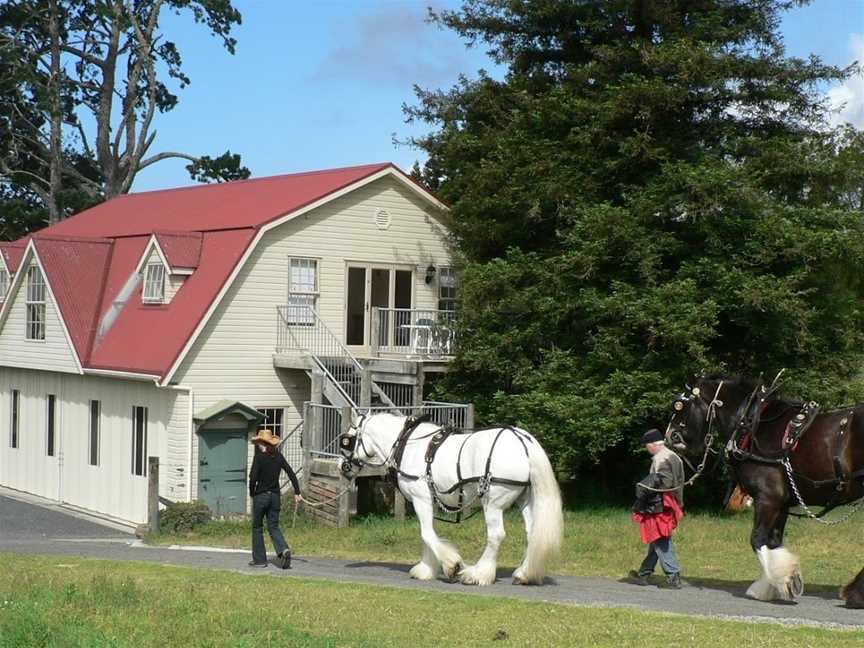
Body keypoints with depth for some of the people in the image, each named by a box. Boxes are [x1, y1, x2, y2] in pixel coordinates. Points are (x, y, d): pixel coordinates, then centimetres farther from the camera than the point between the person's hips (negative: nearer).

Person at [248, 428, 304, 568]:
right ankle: (284, 549, -15)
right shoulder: (278, 456, 4)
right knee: (273, 527, 11)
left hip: (261, 496, -5)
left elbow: (253, 478, -18)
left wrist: (252, 493, -1)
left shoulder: (259, 457, -12)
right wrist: (297, 493, 7)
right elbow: (291, 474, 3)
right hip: (275, 496, 5)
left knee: (257, 528, 10)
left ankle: (259, 559, 14)